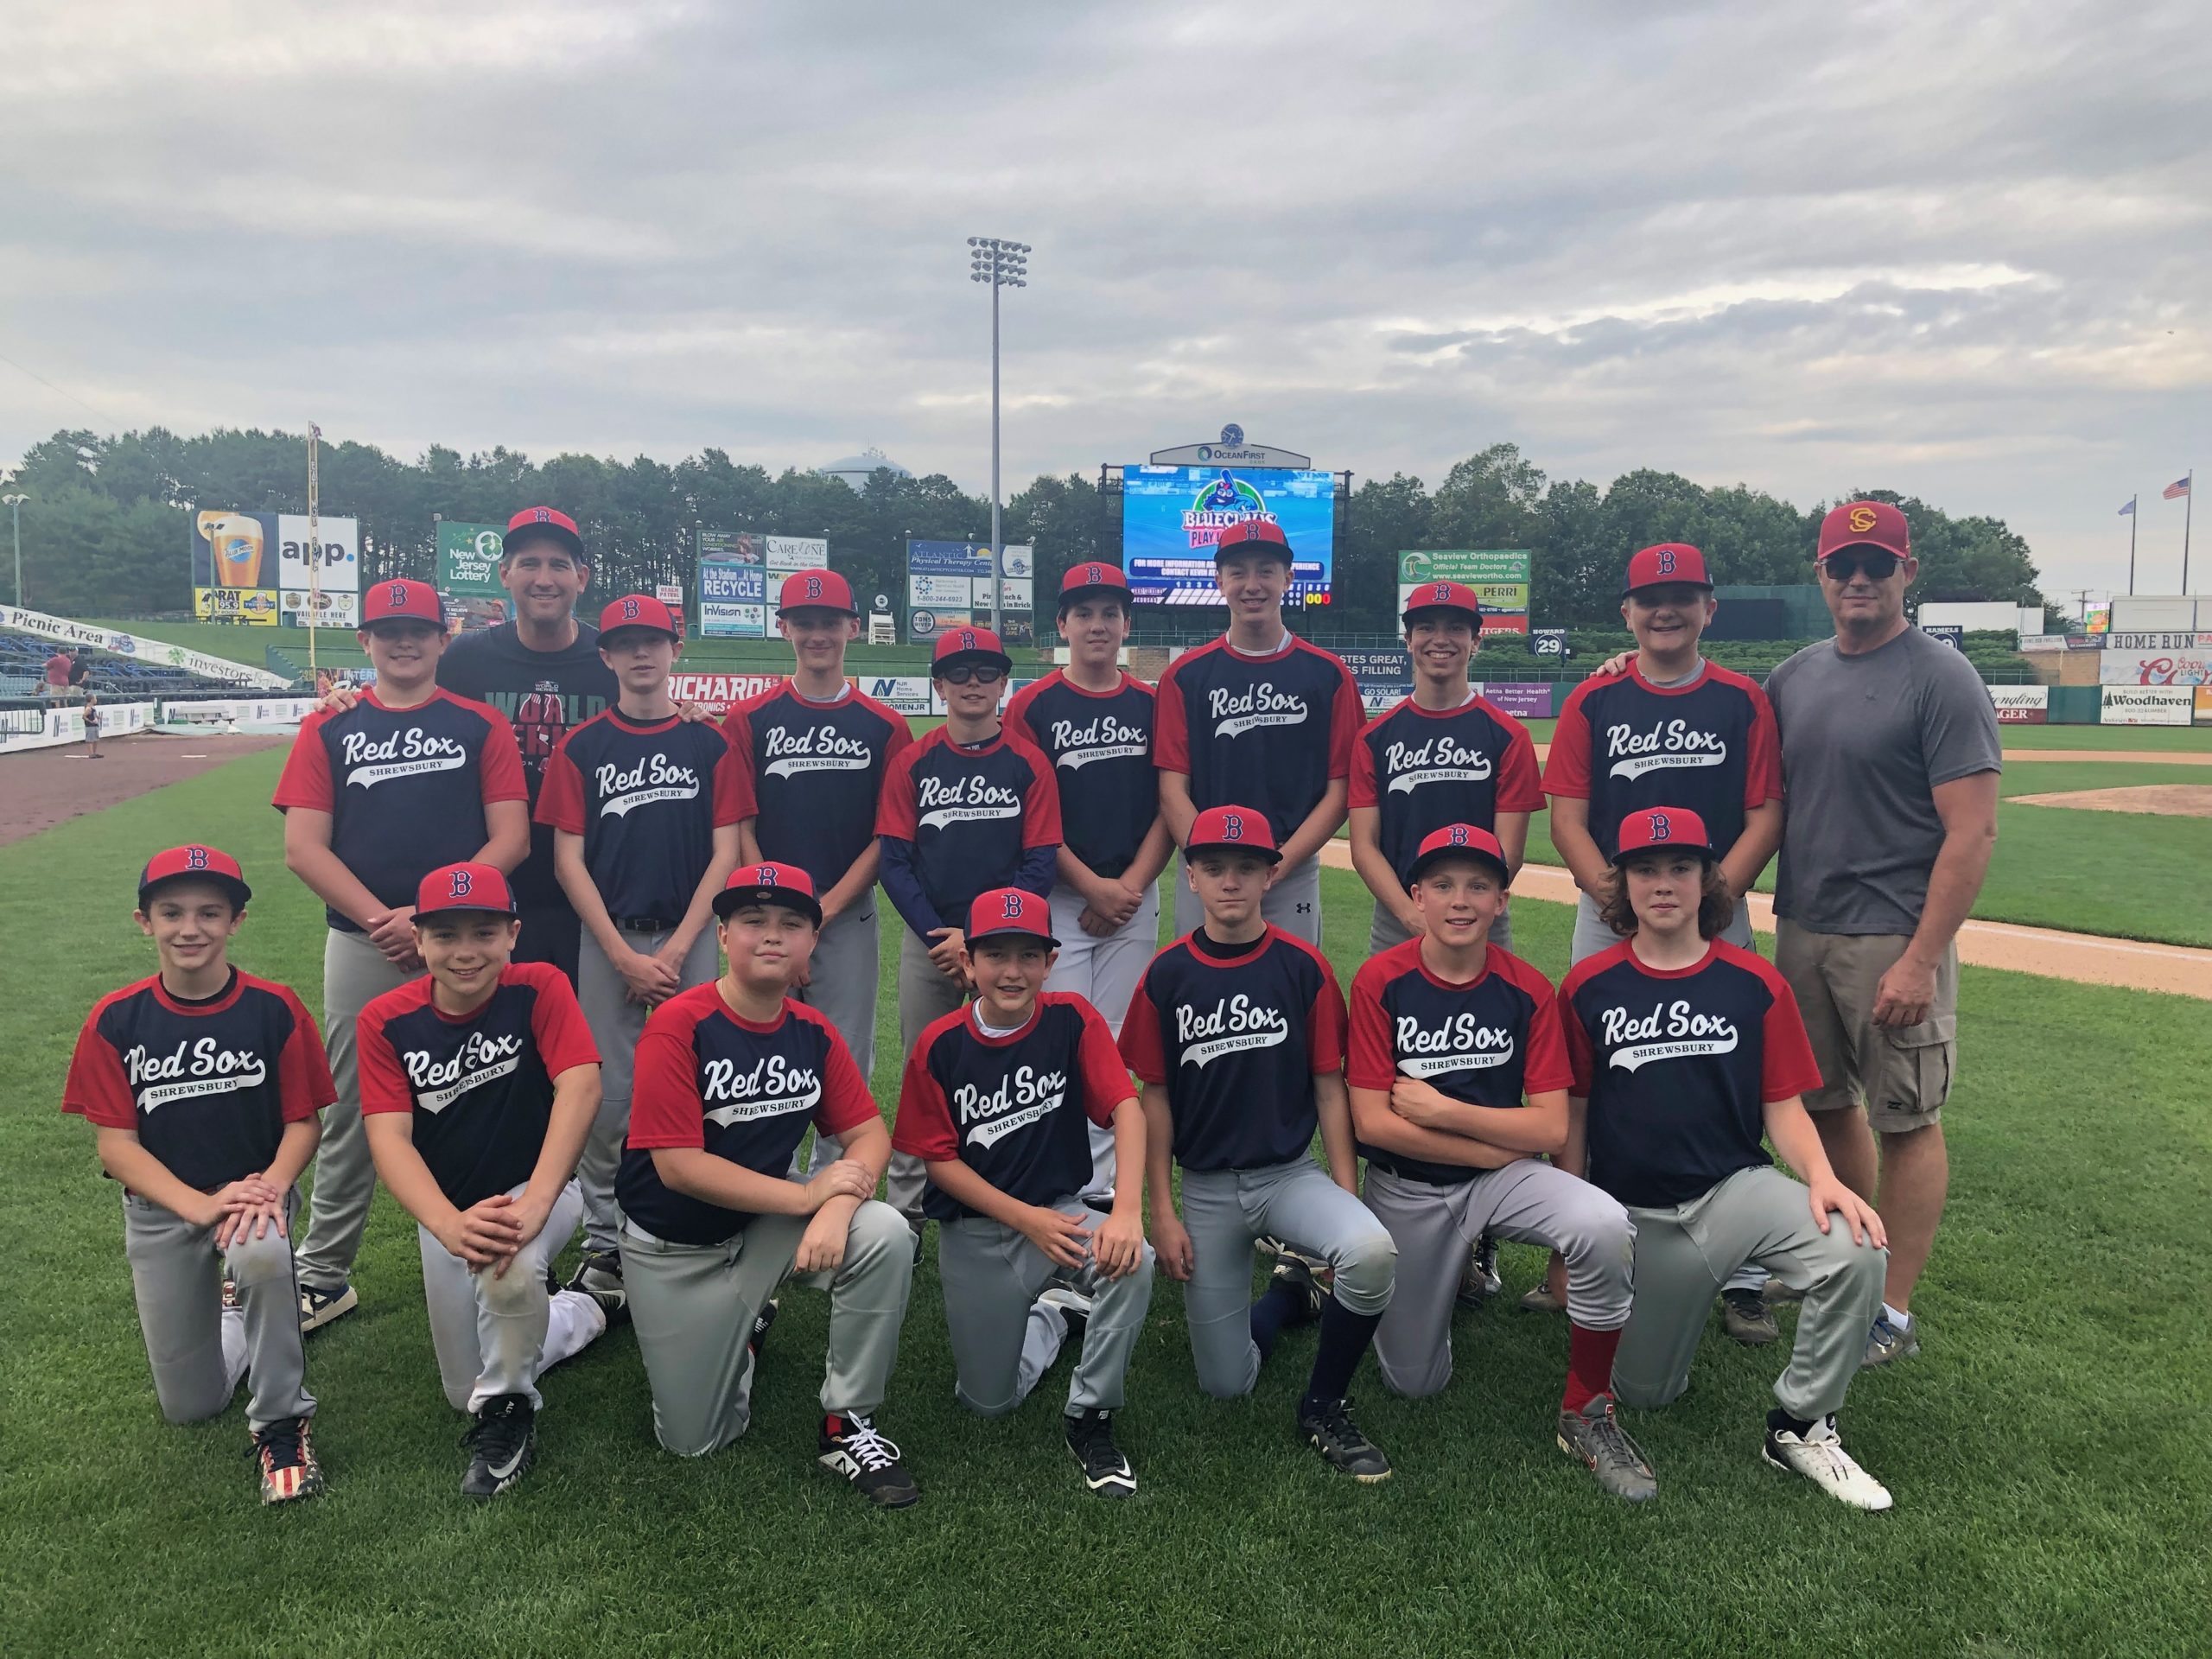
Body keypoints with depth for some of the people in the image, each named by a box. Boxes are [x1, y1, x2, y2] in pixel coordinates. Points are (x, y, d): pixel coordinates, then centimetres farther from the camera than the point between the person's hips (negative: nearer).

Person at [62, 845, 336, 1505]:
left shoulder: (274, 1008, -11)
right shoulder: (115, 1021, -9)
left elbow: (304, 1120, -7)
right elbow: (115, 1143, -10)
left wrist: (271, 1186, -28)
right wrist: (200, 1207, -24)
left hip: (256, 1190, -2)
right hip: (160, 1209, 2)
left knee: (263, 1253, -40)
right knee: (190, 1407, 4)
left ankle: (280, 1421, -16)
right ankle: (237, 1326, 40)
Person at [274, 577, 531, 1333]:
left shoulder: (481, 726, 5)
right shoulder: (328, 729, 8)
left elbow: (510, 837, -3)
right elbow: (304, 847, 1)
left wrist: (430, 915, -12)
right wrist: (380, 920, -11)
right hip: (361, 948, 1)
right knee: (351, 1114, 8)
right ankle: (323, 1278, 20)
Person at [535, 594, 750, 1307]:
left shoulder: (710, 744, 4)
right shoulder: (581, 747, 4)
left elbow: (725, 854, 1)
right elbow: (568, 860, 0)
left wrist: (676, 948, -8)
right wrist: (625, 955, -9)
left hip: (690, 936, 0)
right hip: (608, 939, 0)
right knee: (607, 1094, 3)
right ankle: (604, 1241, 16)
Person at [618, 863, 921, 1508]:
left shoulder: (814, 1032, -7)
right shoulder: (678, 1025, -22)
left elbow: (869, 1131, -8)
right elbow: (678, 1166, -26)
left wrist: (837, 1210, -29)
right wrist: (809, 1194, -26)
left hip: (769, 1222, 3)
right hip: (675, 1250, -3)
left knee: (886, 1234, -26)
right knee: (693, 1441, 3)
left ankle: (849, 1427, -8)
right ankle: (746, 1330, 35)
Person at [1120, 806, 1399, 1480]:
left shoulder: (1304, 967, -5)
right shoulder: (1167, 975, -4)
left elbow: (1328, 1085, -1)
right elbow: (1154, 1096, 0)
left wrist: (1347, 1195, -6)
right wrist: (1162, 1211, -3)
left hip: (1291, 1173, -1)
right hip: (1205, 1186, 1)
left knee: (1372, 1250, -33)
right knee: (1225, 1383, 1)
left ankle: (1325, 1409, -7)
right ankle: (1289, 1295, 33)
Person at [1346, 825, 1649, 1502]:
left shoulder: (1528, 990, -8)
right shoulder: (1380, 981, -13)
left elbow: (1551, 1128, -11)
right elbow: (1374, 1123, -16)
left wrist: (1441, 1109, -17)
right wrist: (1497, 1144, -14)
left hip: (1503, 1178, 1)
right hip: (1406, 1190, -1)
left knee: (1605, 1228, -30)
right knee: (1415, 1381, 7)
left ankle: (1585, 1416, -10)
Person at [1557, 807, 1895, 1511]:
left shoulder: (1756, 984, 0)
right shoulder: (1588, 986, -1)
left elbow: (1784, 1106, 2)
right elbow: (1573, 1111, 3)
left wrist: (1822, 1177, -18)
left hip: (1738, 1188, 0)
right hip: (1636, 1213, 0)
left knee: (1854, 1250, -30)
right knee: (1643, 1393, 5)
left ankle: (1801, 1426, -7)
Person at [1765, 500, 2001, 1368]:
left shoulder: (1941, 678, -10)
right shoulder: (1794, 676, 9)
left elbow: (1972, 829, -15)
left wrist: (1922, 960, -20)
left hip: (1894, 937, -6)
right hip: (1801, 930, 6)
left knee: (1905, 1120, 3)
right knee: (1826, 1103, 16)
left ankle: (1893, 1311, 13)